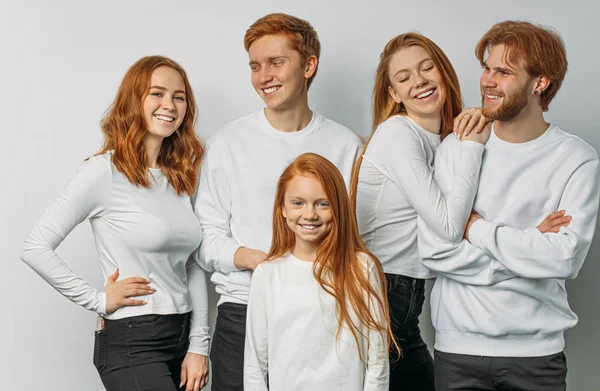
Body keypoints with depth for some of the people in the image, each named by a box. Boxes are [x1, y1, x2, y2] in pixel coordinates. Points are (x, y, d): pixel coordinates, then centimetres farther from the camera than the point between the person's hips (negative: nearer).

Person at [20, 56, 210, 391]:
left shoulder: (179, 177, 10)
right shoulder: (106, 172, -9)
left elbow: (192, 266, 10)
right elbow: (35, 248, -13)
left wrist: (199, 346, 4)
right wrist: (98, 300, -10)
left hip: (182, 337, 6)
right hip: (132, 342, -6)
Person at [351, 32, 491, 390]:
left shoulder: (450, 138, 12)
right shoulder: (397, 133, -13)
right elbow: (450, 225, -19)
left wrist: (478, 132, -4)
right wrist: (473, 146, -11)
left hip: (407, 299, 8)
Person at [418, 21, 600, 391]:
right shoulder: (455, 148, -2)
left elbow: (566, 258, -17)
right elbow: (433, 249, -10)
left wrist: (478, 229, -11)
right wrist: (527, 246, -13)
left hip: (537, 352, -1)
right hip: (458, 347, 1)